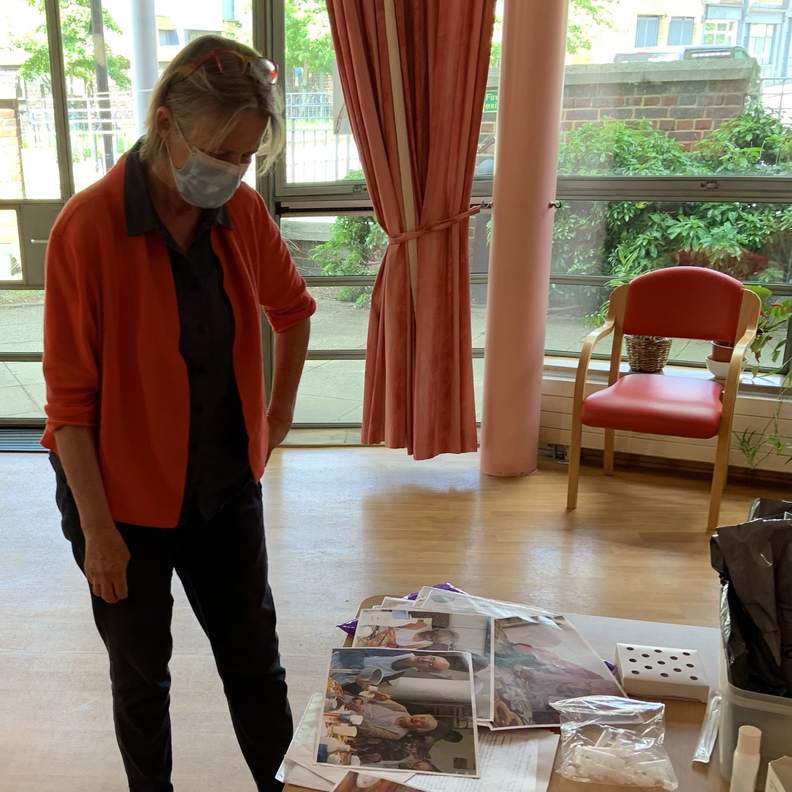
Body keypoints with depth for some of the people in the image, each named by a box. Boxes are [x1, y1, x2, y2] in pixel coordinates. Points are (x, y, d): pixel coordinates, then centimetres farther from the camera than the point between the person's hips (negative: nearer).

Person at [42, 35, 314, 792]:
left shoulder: (243, 212, -6)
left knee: (255, 660, 17)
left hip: (226, 485, 4)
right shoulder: (90, 225, -20)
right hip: (126, 496, -4)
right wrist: (97, 527, -14)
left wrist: (280, 410, 11)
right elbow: (69, 395, -16)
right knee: (142, 674, 17)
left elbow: (291, 307, 14)